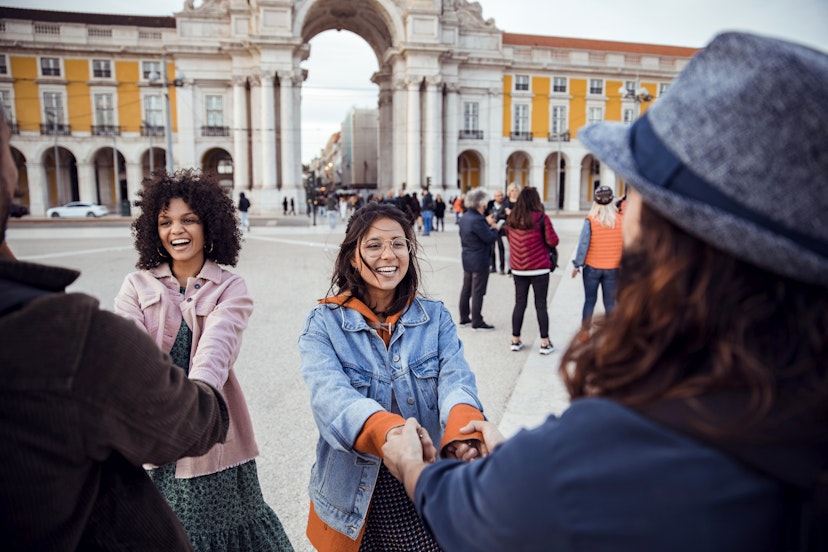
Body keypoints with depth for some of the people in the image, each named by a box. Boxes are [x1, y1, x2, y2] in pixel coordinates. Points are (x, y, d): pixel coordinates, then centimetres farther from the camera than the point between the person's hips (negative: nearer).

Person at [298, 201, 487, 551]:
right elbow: (330, 395, -25)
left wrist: (463, 428, -40)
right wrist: (388, 430, -45)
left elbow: (456, 379, -17)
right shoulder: (323, 324, -9)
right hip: (355, 501, -1)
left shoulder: (436, 317, -2)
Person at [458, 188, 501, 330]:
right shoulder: (477, 220, -24)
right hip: (479, 261, -9)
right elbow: (490, 238, -21)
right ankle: (477, 322, 7)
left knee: (466, 289, 16)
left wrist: (487, 223, 9)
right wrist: (495, 228, -2)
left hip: (467, 259, 9)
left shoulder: (465, 217, 5)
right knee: (478, 292, 0)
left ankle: (464, 318, 25)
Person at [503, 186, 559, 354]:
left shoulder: (511, 219, 1)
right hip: (539, 268, -4)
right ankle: (545, 343, 8)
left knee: (519, 303, 13)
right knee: (541, 305, 3)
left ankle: (515, 340, 18)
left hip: (518, 269, 4)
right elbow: (553, 241, -8)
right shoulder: (541, 218, -11)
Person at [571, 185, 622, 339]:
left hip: (592, 267, -1)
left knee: (589, 300, 11)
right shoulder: (620, 220, -6)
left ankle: (584, 332, 17)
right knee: (610, 303, 9)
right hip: (612, 268, 1)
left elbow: (583, 244, -12)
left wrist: (577, 264, -3)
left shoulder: (590, 220, -11)